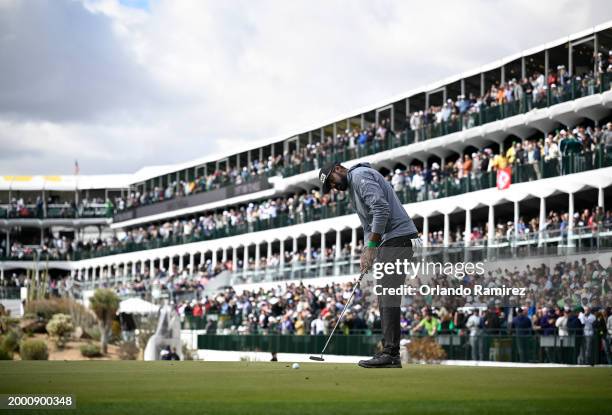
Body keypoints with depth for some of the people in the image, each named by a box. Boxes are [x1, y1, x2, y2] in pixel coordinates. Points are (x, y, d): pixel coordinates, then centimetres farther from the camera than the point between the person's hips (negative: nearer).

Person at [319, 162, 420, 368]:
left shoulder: (360, 175, -7)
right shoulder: (353, 187, 26)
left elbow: (381, 209, -20)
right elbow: (369, 225, 25)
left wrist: (371, 246, -18)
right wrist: (367, 252, 9)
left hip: (398, 237, -11)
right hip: (389, 242, 11)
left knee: (388, 296, -13)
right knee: (385, 297, 10)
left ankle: (391, 353, -15)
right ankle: (390, 353, 10)